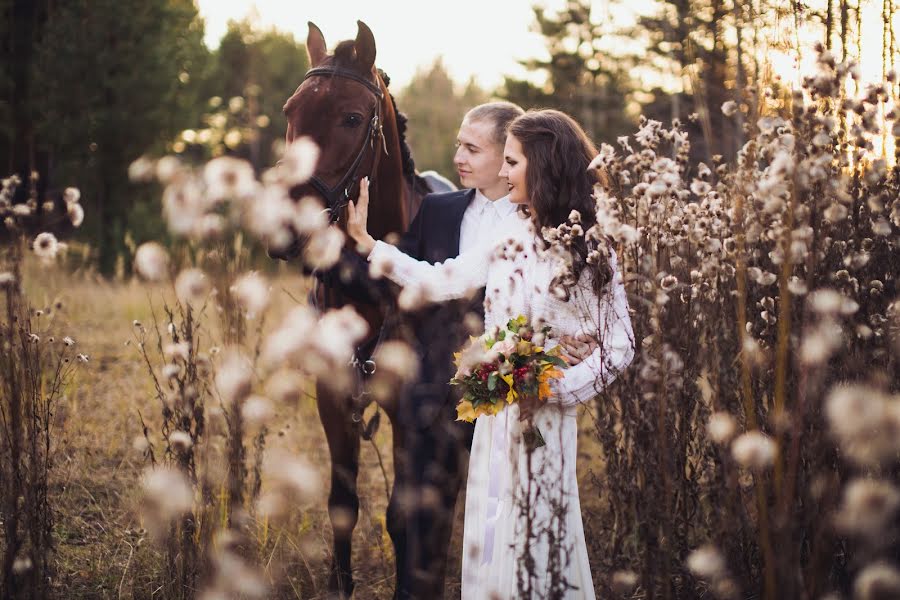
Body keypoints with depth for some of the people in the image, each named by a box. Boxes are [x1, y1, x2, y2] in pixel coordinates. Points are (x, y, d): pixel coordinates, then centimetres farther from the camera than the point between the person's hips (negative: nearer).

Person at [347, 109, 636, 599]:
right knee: (491, 536, 12)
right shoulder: (512, 233, 6)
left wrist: (554, 387, -20)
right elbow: (442, 281, 8)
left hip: (545, 417, -6)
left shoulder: (590, 251, -11)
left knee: (533, 535, 4)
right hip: (494, 410, 6)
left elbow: (618, 348, -10)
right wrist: (365, 241, 6)